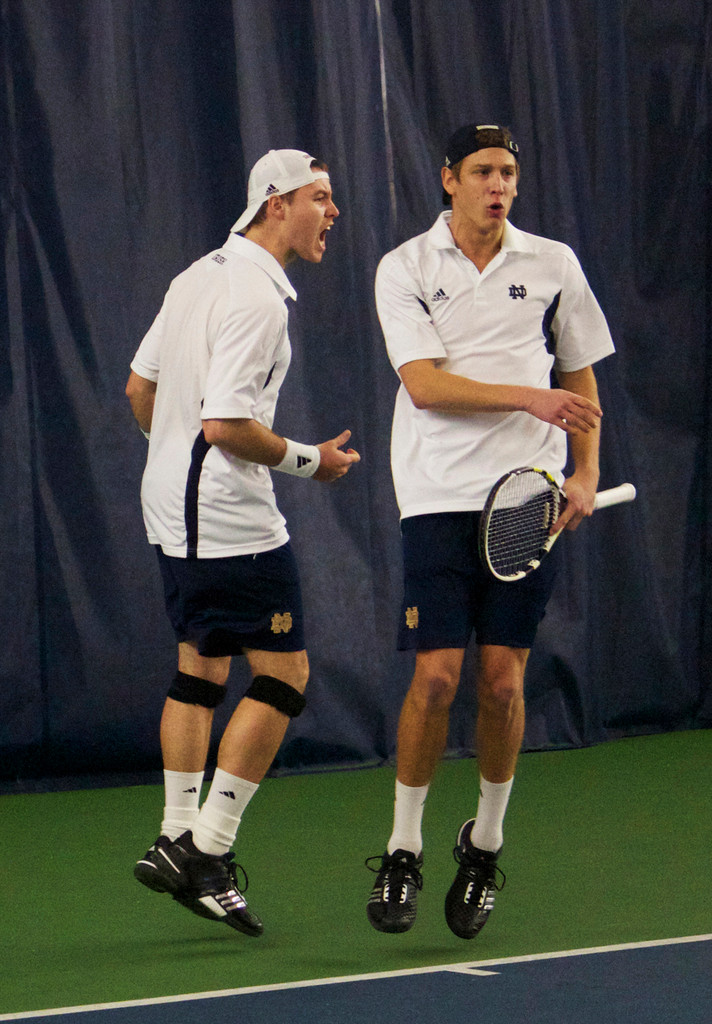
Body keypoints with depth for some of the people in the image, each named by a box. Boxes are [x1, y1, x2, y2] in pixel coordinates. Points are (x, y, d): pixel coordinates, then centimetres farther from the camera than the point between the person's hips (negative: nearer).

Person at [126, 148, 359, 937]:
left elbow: (140, 384, 17)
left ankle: (176, 839, 19)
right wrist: (307, 459, -12)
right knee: (283, 674, -5)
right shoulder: (257, 298, -19)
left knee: (201, 667, 16)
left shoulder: (199, 276, 10)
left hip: (174, 507, 10)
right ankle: (209, 850, -6)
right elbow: (226, 423, -25)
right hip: (229, 517, -10)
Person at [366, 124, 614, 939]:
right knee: (436, 675, -8)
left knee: (503, 680, 0)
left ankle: (485, 844, 16)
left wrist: (585, 475, 5)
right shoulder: (405, 270, 1)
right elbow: (424, 384, -10)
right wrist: (526, 396, -20)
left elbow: (581, 381, 17)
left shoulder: (552, 264, 9)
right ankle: (402, 851, 5)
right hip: (439, 497, -2)